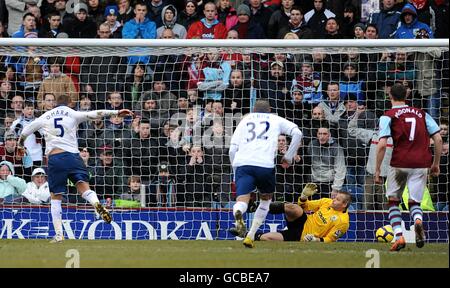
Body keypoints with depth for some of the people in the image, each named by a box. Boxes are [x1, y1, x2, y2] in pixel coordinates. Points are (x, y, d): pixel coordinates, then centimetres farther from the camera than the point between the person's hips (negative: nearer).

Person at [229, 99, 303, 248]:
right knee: (266, 198, 23)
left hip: (242, 163, 1)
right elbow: (297, 133, 8)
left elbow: (232, 149, 19)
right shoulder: (276, 120, 24)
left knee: (242, 200, -10)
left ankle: (238, 213, -48)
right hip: (265, 164, -1)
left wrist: (236, 172, 28)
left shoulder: (245, 120, 28)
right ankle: (250, 236, 15)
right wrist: (288, 157, 15)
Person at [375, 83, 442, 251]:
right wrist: (436, 163, 16)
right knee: (414, 202, 12)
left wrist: (377, 169, -4)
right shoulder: (422, 114, 12)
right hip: (421, 164, 2)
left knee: (393, 200, 15)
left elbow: (382, 144, -9)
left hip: (400, 163, -2)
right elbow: (438, 139, 6)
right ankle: (418, 220, -23)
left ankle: (398, 236, -2)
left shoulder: (388, 116, 1)